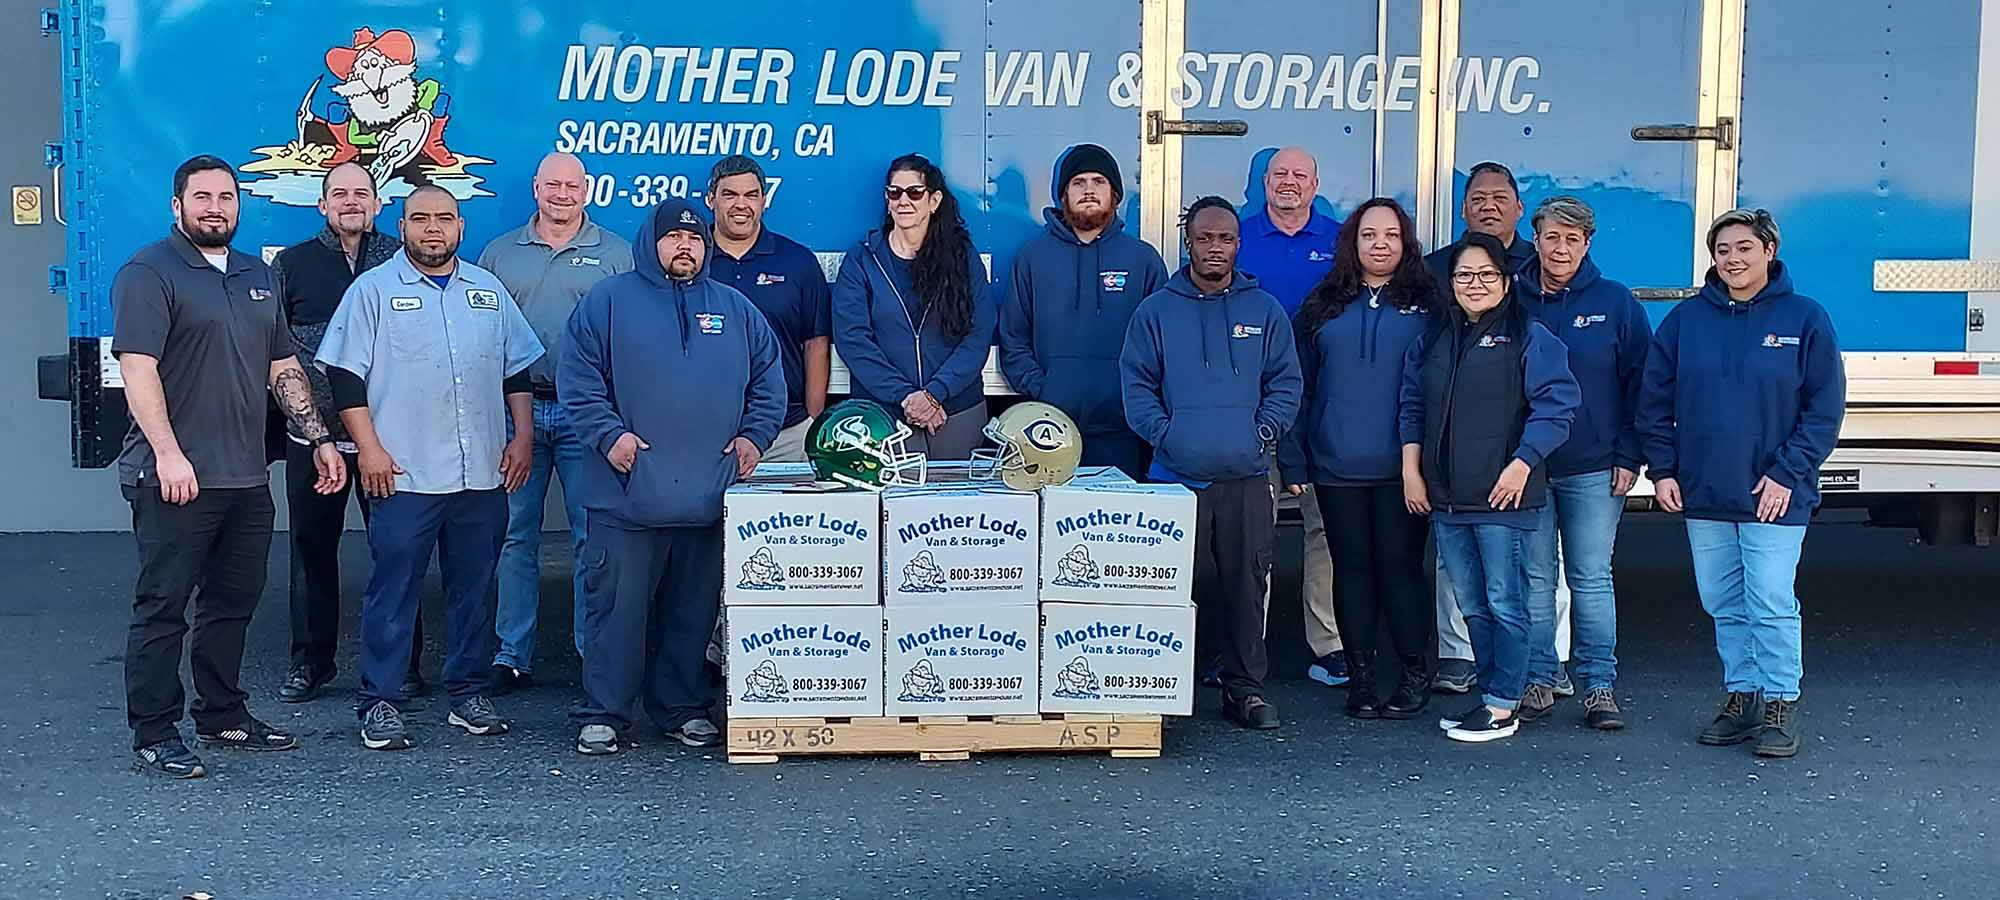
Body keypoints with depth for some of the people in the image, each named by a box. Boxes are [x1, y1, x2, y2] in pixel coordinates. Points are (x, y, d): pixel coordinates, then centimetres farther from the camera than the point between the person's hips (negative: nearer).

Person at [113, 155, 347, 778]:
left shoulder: (256, 277, 18)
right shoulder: (149, 274, -5)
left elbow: (283, 368, 20)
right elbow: (138, 367, -15)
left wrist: (319, 439, 13)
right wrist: (167, 453, -23)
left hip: (247, 478, 7)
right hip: (176, 478, -7)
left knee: (234, 602, 14)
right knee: (162, 606, -1)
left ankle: (224, 716, 26)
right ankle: (154, 737, 6)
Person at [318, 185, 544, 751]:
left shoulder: (489, 291, 15)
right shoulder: (374, 289, 3)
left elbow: (518, 371, 18)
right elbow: (346, 375, -2)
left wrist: (523, 438, 8)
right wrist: (369, 448, -9)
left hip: (483, 473, 4)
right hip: (404, 475, -4)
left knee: (474, 588, 9)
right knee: (394, 588, -1)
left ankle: (469, 693, 20)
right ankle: (380, 702, 8)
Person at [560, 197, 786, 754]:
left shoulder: (735, 310, 14)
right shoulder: (609, 302, 4)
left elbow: (769, 382, 17)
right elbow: (578, 379, 0)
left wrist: (754, 437, 5)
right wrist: (610, 434, -12)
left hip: (710, 496, 3)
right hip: (628, 493, -3)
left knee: (693, 610, 11)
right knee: (617, 608, -1)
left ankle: (684, 709, 24)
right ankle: (603, 714, 10)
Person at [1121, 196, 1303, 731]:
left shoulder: (1264, 310, 11)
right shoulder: (1156, 311, 8)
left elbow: (1286, 383, 8)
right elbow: (1136, 385, 4)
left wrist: (1262, 433, -6)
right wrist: (1164, 433, -9)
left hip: (1246, 476, 1)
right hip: (1176, 474, -1)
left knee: (1245, 583, 1)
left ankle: (1245, 687, 11)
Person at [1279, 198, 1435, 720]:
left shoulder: (1427, 306, 4)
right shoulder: (1324, 306, 9)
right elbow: (1298, 384, 9)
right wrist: (1294, 461, 3)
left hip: (1401, 466, -2)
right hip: (1337, 465, 2)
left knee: (1400, 565, 0)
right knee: (1352, 566, 8)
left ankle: (1415, 675, 13)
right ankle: (1361, 676, 17)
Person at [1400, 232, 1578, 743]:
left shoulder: (1529, 338, -3)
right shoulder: (1434, 338, 14)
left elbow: (1557, 407, -9)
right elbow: (1412, 404, 17)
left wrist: (1521, 464, -15)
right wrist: (1411, 468, 7)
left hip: (1503, 496, -6)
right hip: (1444, 497, 6)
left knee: (1504, 602, -2)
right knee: (1471, 605, 12)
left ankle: (1503, 707, 5)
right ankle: (1491, 695, 22)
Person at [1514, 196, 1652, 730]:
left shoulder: (1616, 303, 3)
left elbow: (1640, 383, 3)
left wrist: (1629, 456, -4)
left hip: (1594, 469, -1)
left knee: (1591, 579, 3)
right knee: (1534, 579, 5)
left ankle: (1600, 686, 10)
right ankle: (1537, 681, 14)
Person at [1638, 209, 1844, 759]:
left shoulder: (1805, 319, -2)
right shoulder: (1686, 320, 5)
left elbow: (1825, 408, -3)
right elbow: (1654, 402, 8)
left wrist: (1787, 473, -10)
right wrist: (1662, 470, 1)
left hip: (1774, 495, -3)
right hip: (1702, 495, 3)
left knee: (1771, 604, -5)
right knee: (1723, 606, 10)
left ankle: (1780, 704, 7)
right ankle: (1742, 695, 23)